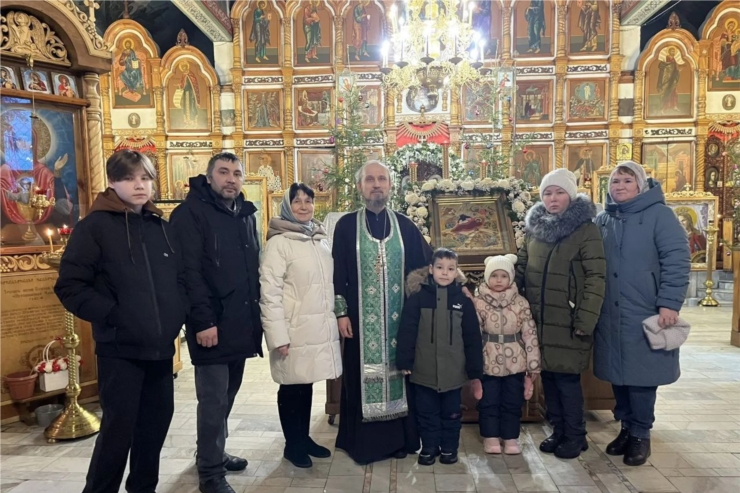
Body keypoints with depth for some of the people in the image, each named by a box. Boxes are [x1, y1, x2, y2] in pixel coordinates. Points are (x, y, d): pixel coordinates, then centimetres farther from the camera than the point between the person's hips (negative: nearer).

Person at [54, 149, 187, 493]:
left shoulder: (162, 227, 11)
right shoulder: (95, 225, -5)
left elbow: (180, 278, 17)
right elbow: (69, 285, -9)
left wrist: (178, 314, 2)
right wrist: (111, 314, -15)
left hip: (161, 346, 5)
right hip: (120, 347, -5)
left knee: (157, 420, 13)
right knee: (119, 426, 0)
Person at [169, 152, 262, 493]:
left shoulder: (246, 214, 14)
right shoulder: (190, 213, -9)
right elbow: (189, 271, -17)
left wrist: (255, 311, 12)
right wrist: (203, 321, -21)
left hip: (242, 322, 7)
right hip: (212, 324, -7)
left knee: (227, 395, 17)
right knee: (214, 399, 0)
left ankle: (213, 453, 34)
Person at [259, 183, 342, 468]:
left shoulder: (321, 239, 11)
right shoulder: (279, 242, -9)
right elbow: (269, 292, -14)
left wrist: (337, 317, 14)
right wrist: (278, 335, -18)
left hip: (320, 328, 6)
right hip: (294, 331, -5)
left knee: (307, 384, 15)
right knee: (292, 387, 8)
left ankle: (304, 438, 32)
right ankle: (292, 444, 25)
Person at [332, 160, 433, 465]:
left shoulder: (405, 226, 6)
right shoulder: (346, 226, 2)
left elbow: (425, 267, 7)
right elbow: (337, 273, -1)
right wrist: (341, 312, -7)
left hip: (400, 318, 2)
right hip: (361, 318, -1)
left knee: (398, 371, 8)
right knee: (363, 374, 5)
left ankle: (400, 438, 23)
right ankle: (364, 441, 19)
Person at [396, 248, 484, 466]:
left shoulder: (463, 300, -2)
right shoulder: (418, 297, -6)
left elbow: (473, 338, 0)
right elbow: (407, 332, -6)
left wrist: (475, 372, -1)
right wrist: (404, 362, -9)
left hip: (453, 371, 1)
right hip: (424, 370, -1)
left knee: (451, 413, 15)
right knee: (427, 412, 13)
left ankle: (449, 448, 33)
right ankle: (429, 447, 30)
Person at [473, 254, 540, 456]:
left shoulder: (521, 302, -4)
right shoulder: (479, 302, -7)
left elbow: (529, 334, -2)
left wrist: (533, 364, -2)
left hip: (514, 361, 1)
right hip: (488, 361, -1)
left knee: (512, 401, 12)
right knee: (488, 401, 9)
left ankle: (510, 438, 26)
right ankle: (491, 437, 25)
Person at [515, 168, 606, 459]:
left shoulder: (585, 229, -8)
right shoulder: (534, 228, 8)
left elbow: (596, 278, -12)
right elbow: (521, 268, 15)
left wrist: (585, 321, -17)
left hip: (567, 320, -5)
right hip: (539, 319, 5)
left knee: (567, 378, 1)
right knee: (548, 375, 13)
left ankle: (575, 437, 21)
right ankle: (558, 432, 29)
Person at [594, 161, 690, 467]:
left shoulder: (658, 214, -5)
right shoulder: (602, 220, 9)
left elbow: (677, 259, -11)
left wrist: (669, 304, -17)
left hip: (645, 313, -4)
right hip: (610, 315, 5)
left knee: (641, 372, 3)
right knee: (617, 372, 11)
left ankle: (641, 435, 18)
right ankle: (627, 427, 27)